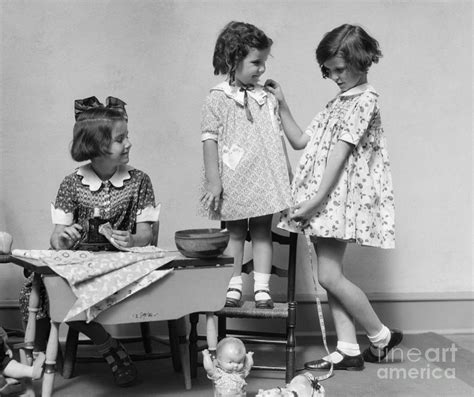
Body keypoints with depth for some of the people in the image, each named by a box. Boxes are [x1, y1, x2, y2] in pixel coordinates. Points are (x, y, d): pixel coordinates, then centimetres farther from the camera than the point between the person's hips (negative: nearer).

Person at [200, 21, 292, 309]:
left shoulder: (267, 98, 7)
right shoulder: (218, 99, -5)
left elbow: (279, 137, 11)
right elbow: (210, 139, -7)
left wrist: (287, 176, 10)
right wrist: (213, 180, -12)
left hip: (265, 178, 3)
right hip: (234, 182, -3)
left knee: (262, 231, 7)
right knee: (234, 232, 8)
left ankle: (262, 287, 13)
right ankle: (234, 286, 16)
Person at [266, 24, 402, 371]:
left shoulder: (364, 99, -9)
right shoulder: (339, 101, 19)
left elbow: (339, 154, -18)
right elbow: (301, 141, 20)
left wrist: (315, 200, -23)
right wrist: (282, 105, 10)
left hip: (341, 196, -9)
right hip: (323, 198, 9)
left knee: (329, 275, -10)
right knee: (330, 276, 7)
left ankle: (382, 336, 8)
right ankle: (349, 351, 13)